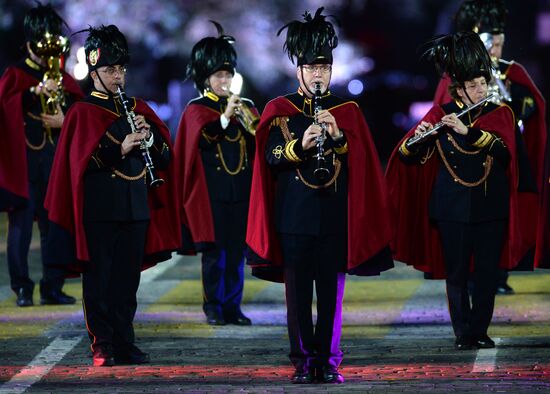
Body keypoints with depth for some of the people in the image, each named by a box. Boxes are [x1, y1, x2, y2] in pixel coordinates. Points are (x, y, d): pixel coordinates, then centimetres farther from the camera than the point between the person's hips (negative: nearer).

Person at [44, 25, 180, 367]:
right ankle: (102, 348, 3)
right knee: (100, 278, -1)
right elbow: (81, 161, -11)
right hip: (100, 208, -5)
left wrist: (149, 136, -8)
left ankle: (125, 344, 15)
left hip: (136, 207, 5)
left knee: (128, 279, 8)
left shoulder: (138, 108, 14)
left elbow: (166, 155, 12)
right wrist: (120, 149, -21)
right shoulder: (82, 113, -1)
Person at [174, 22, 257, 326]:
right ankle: (213, 307, 6)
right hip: (211, 192, -4)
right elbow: (202, 138, -15)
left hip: (241, 191, 4)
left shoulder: (245, 106, 13)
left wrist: (250, 121, -12)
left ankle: (233, 306, 10)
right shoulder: (196, 109, 1)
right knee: (214, 250, -2)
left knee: (237, 251, 4)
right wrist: (225, 117, -21)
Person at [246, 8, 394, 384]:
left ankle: (329, 360, 8)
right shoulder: (280, 110, 5)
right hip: (294, 216, -1)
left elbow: (362, 160, 1)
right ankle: (303, 360, 8)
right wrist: (301, 145, -24)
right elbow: (272, 156, -6)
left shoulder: (347, 111, 9)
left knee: (332, 291, 1)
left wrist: (337, 136, -16)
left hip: (335, 216, 1)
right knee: (298, 290, 1)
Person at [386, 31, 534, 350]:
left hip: (491, 205, 1)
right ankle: (463, 333, 9)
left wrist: (468, 131, -25)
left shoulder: (500, 115, 4)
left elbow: (504, 150, -15)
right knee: (456, 272, 1)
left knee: (488, 271, 3)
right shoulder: (440, 116, 2)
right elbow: (406, 157, 0)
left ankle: (480, 330, 12)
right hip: (453, 205, -1)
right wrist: (417, 138, -22)